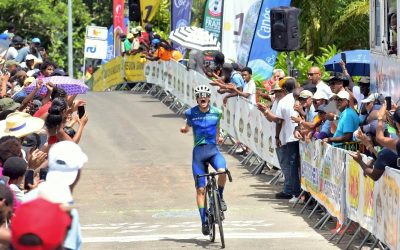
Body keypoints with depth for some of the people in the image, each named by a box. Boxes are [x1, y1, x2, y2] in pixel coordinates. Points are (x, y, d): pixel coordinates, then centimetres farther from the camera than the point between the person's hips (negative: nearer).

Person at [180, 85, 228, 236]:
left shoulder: (216, 113, 2)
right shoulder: (191, 113, -1)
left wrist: (218, 138, 9)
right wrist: (184, 129, 0)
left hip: (213, 150, 0)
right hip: (198, 151, 0)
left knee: (222, 171, -33)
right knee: (201, 189, -2)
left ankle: (220, 197, -4)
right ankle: (204, 222, 5)